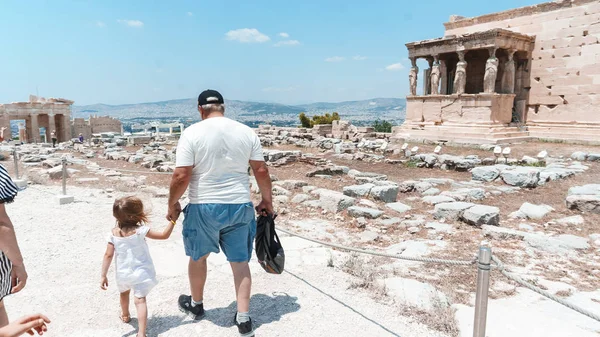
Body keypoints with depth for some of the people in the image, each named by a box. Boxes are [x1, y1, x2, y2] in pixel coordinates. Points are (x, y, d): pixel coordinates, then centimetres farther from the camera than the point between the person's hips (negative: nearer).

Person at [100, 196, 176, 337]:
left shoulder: (114, 233, -10)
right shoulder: (140, 230, -21)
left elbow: (108, 255, -9)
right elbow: (164, 235, -19)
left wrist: (103, 275, -5)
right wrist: (173, 220, -12)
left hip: (123, 273, 4)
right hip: (141, 272, -4)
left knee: (124, 292, 31)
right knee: (140, 300, -4)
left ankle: (125, 315, 56)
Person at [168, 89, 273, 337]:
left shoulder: (192, 133, -9)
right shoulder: (246, 132, 0)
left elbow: (181, 175, -13)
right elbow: (261, 170, 1)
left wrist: (172, 203, 2)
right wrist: (267, 200, 13)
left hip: (204, 207, -2)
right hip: (240, 206, 2)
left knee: (198, 256, 21)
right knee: (240, 261, 13)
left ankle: (196, 304, 42)